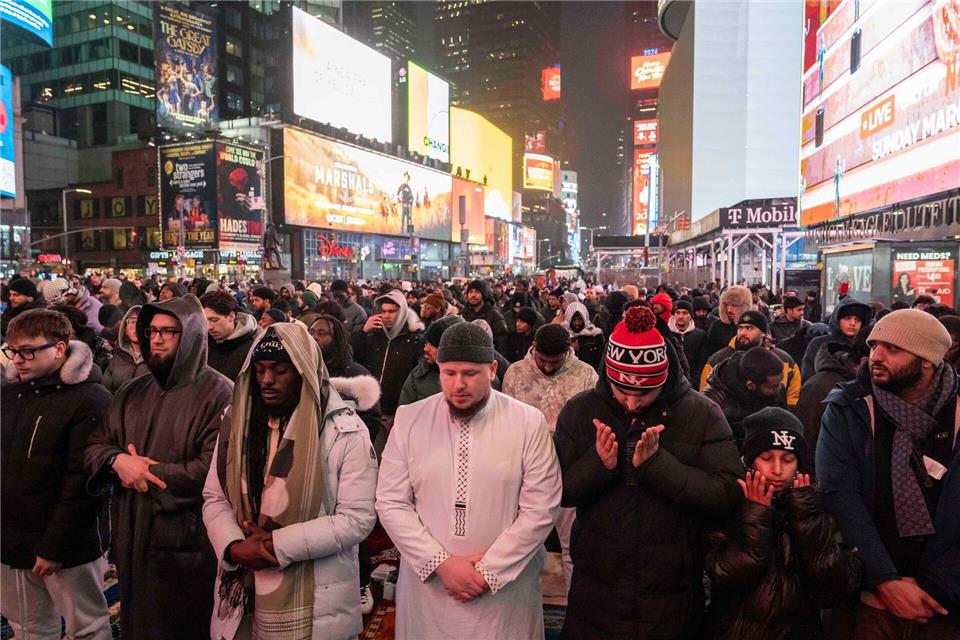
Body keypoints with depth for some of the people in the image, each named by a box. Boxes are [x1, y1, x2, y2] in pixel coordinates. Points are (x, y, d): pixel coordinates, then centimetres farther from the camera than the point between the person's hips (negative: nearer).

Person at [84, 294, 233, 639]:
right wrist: (118, 460, -13)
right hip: (132, 535, 7)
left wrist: (146, 472, -16)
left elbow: (214, 468, -23)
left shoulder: (218, 393, -14)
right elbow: (95, 446, 10)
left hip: (187, 541, -6)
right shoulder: (132, 392, 9)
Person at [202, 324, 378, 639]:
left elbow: (358, 518, -16)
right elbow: (215, 498, 5)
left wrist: (279, 544, -19)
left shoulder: (344, 430, -13)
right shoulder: (238, 422, 3)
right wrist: (234, 547, -13)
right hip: (242, 591, 4)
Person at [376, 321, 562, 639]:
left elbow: (540, 510, -9)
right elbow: (390, 503, -4)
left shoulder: (529, 422, -9)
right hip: (426, 585, 2)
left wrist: (488, 570, -12)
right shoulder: (409, 419, -4)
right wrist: (441, 563, -12)